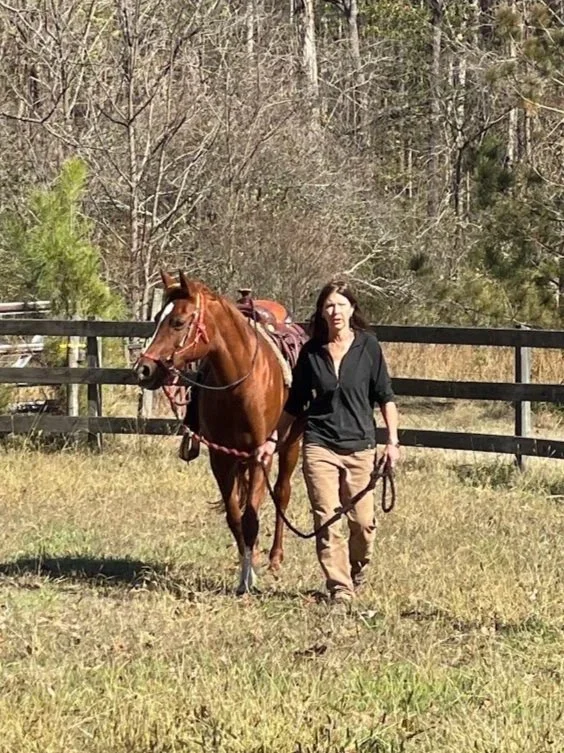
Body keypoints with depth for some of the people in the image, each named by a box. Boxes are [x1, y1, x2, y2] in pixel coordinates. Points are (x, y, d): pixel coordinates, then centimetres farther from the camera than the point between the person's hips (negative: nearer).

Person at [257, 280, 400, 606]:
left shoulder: (368, 346, -1)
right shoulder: (312, 352, 3)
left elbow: (385, 396, 1)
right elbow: (295, 404, 13)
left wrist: (393, 441, -6)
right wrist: (273, 440, 9)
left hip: (360, 446, -1)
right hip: (320, 446, 1)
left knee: (364, 521, 0)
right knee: (327, 521, -5)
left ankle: (357, 572, 28)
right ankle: (340, 589, 2)